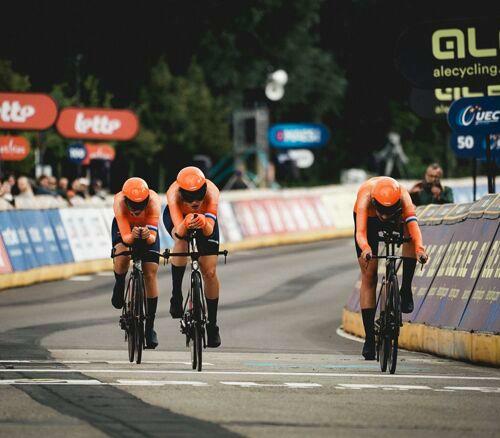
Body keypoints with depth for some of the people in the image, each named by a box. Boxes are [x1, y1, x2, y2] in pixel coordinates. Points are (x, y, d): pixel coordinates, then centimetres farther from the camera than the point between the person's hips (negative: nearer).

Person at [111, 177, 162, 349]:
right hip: (124, 226, -1)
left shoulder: (154, 201, -38)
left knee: (150, 274, -7)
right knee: (122, 258, -32)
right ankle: (119, 287, 2)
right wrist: (132, 236, -61)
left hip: (147, 228, 1)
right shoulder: (119, 202, -39)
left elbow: (153, 237, -39)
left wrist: (148, 236, -61)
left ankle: (150, 326, 1)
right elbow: (125, 237, -39)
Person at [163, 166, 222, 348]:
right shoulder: (173, 193, -41)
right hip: (176, 216, -1)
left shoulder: (211, 192, -40)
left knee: (210, 272, -3)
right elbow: (179, 231, -48)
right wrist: (186, 224, -69)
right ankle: (176, 296, -19)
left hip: (205, 218, 1)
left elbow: (209, 230, -46)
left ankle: (212, 325, 14)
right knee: (181, 241, -36)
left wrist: (203, 223, -67)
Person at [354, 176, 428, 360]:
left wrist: (419, 249, -69)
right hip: (369, 219, 0)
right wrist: (365, 249, -72)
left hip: (397, 218, 1)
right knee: (369, 276, -6)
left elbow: (413, 225, -50)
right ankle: (369, 337, -1)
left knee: (409, 234, -36)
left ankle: (406, 290, -23)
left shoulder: (403, 197, -39)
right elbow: (360, 233, -51)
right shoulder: (365, 197, -41)